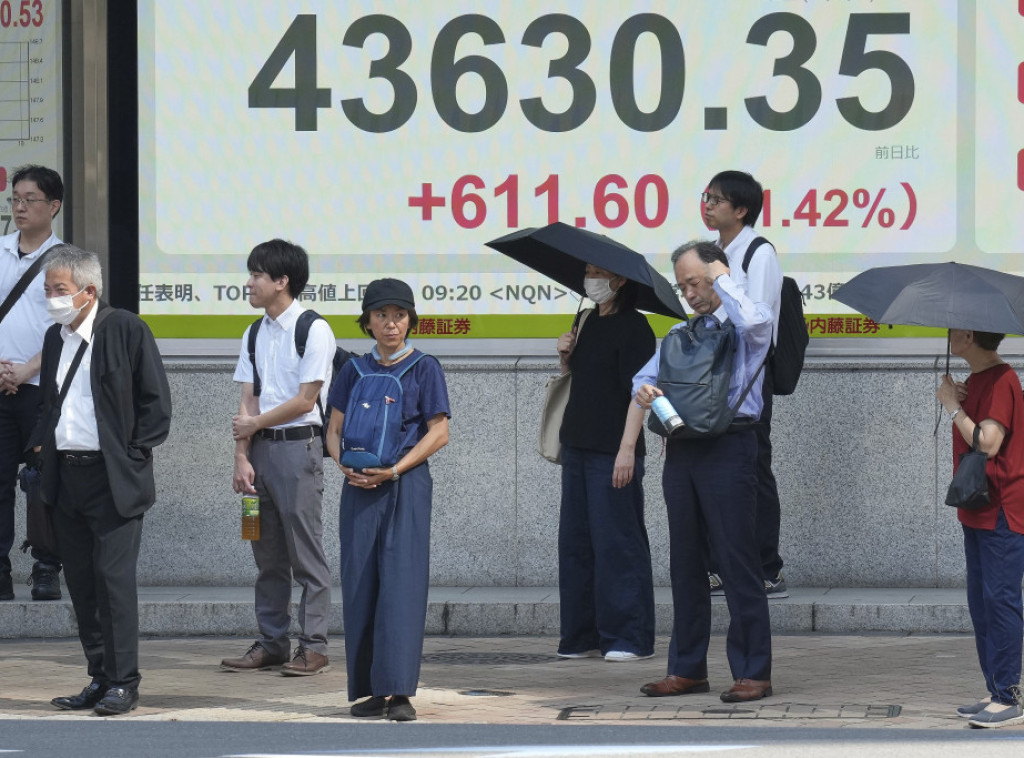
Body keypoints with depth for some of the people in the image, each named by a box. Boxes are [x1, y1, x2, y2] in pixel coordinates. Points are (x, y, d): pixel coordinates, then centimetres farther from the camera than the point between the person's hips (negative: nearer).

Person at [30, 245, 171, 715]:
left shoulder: (126, 330, -6)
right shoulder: (55, 337, 14)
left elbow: (156, 400, -5)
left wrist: (133, 455, -9)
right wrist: (41, 444, 9)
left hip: (113, 478, -7)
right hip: (66, 477, 7)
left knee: (114, 578, -8)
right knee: (80, 582, 7)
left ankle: (123, 683, -2)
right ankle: (99, 680, 14)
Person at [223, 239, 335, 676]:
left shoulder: (313, 330, -7)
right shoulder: (255, 335, 13)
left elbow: (305, 400, -11)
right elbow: (248, 402, 8)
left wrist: (253, 425, -3)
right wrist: (242, 457, -2)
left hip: (298, 445, -7)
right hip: (260, 447, 7)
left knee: (305, 553, -5)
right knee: (267, 554, 10)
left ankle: (313, 646, -2)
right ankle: (271, 643, 15)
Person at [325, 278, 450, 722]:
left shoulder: (424, 368, 2)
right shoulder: (355, 370, 12)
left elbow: (439, 433, -3)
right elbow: (334, 430, 13)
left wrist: (395, 470, -13)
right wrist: (345, 467, -7)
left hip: (405, 486, -4)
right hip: (359, 488, 4)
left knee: (401, 581, -10)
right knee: (360, 582, 1)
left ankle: (400, 691, -12)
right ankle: (369, 690, 7)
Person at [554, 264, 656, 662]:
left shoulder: (633, 327, -9)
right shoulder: (588, 323, 15)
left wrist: (627, 447, -20)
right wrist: (565, 355, 5)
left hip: (612, 452, -8)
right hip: (578, 447, 8)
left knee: (615, 541, -7)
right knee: (575, 540, 8)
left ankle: (628, 638, -3)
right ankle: (581, 635, 14)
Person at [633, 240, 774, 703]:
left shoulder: (749, 327, 0)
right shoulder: (681, 334, 21)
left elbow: (751, 320, -25)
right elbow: (646, 376, 21)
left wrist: (722, 278, -9)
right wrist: (645, 391, -4)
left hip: (728, 450, -7)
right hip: (682, 451, 7)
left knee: (738, 561, -7)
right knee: (686, 561, 9)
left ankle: (753, 673, -4)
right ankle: (687, 669, 16)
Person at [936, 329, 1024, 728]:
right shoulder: (978, 379, 15)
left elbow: (988, 443, -25)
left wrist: (953, 405, -15)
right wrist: (957, 401, 3)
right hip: (978, 511, 10)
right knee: (981, 602, 12)